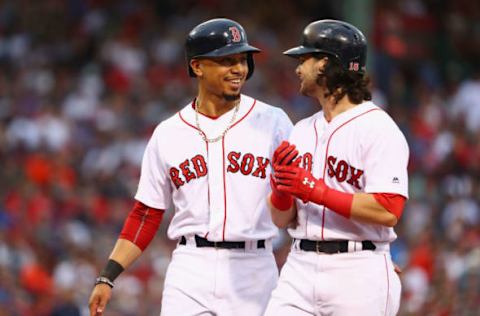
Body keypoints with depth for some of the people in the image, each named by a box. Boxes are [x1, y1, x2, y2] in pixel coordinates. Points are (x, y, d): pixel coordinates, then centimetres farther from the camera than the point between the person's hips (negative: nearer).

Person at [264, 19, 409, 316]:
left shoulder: (378, 129, -7)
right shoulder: (302, 131, 16)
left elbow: (388, 211, -19)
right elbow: (282, 219, 15)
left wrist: (317, 190, -18)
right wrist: (282, 183, -7)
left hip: (358, 270, -6)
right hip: (300, 266, 6)